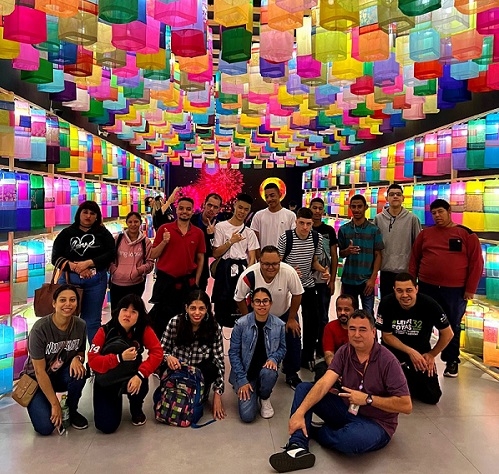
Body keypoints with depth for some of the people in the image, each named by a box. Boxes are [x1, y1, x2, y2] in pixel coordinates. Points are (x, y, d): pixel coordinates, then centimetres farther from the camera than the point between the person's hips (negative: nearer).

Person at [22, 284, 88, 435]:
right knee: (45, 428, -20)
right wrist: (55, 404, -20)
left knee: (79, 373, -31)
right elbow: (40, 371, -22)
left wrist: (77, 358, -23)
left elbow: (81, 352, 3)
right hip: (37, 379, -3)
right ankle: (37, 404, 15)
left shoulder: (80, 325, -14)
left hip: (61, 375, 3)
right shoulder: (40, 328, -26)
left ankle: (72, 411, -2)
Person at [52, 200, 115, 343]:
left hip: (96, 281, 0)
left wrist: (88, 263, -15)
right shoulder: (66, 233, 7)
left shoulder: (103, 233, 6)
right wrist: (74, 266, -16)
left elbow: (111, 254, -5)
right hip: (69, 279, 1)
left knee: (92, 320, 7)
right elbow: (55, 258, 1)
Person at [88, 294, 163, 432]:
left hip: (130, 376, 1)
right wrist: (120, 358, -38)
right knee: (107, 426, -13)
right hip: (106, 380, -1)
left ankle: (136, 410, 4)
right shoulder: (105, 331, -21)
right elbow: (93, 361, -26)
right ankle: (115, 401, 24)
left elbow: (157, 352, -24)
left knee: (140, 385, -35)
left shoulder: (144, 329, -17)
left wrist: (140, 374, -37)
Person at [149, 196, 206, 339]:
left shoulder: (198, 233, 2)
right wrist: (164, 242, -16)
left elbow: (200, 258, 8)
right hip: (165, 280, -2)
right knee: (160, 316, 8)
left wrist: (196, 281, 3)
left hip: (187, 282, 2)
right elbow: (153, 255, 0)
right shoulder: (164, 229, -3)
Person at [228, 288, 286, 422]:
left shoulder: (279, 325, -9)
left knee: (269, 374, -36)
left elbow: (282, 348, 5)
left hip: (266, 368, 2)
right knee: (247, 416, -15)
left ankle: (265, 398, 1)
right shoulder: (241, 324, -16)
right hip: (246, 371, -2)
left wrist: (274, 358, -18)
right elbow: (233, 353, -9)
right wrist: (242, 380, -13)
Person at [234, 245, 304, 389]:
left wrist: (291, 319, -7)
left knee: (294, 342, 1)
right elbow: (239, 299, -15)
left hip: (284, 312, 1)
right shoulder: (248, 276, -34)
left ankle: (291, 374, 27)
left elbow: (297, 294, -15)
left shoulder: (289, 272, -34)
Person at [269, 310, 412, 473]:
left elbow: (406, 405, -20)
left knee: (352, 439, -40)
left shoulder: (388, 361, -20)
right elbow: (324, 384, -16)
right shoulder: (344, 352, -5)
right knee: (303, 388, -7)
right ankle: (298, 447, -23)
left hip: (376, 423, -5)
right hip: (346, 410, 6)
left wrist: (368, 399, -22)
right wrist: (300, 412, -28)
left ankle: (312, 431, -7)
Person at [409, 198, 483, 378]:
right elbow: (414, 258, 8)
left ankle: (451, 361, 28)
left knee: (452, 326, 12)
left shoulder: (466, 234, -3)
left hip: (455, 290, -2)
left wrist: (470, 288, -6)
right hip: (427, 287, 2)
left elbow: (476, 262, -3)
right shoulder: (425, 233, 4)